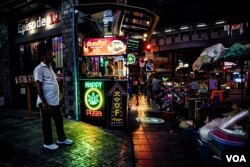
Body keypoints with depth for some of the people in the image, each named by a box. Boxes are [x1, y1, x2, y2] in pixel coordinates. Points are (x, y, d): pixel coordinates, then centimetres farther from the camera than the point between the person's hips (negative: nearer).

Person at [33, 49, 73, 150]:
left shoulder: (49, 68, 15)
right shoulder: (39, 69, -12)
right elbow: (38, 86, -16)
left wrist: (59, 96, 19)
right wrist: (44, 102, -20)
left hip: (55, 101, 9)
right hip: (46, 102, -9)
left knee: (59, 120, 16)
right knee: (46, 122, 6)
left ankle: (61, 139, 30)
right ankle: (48, 143, 20)